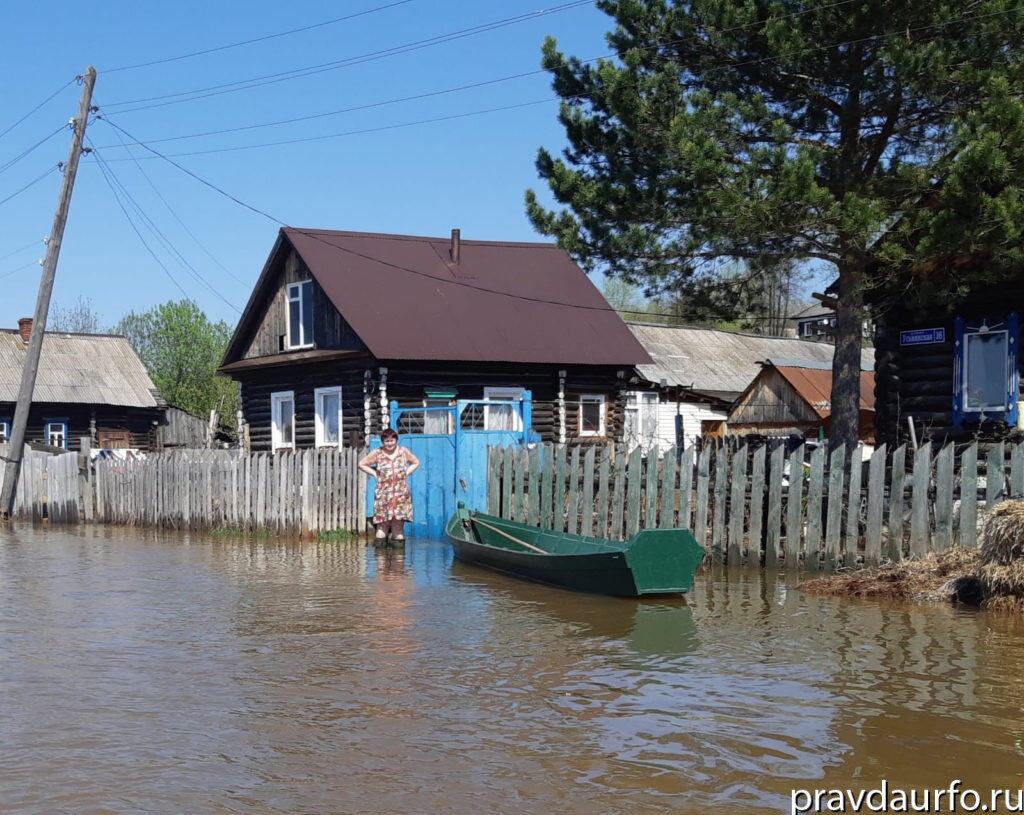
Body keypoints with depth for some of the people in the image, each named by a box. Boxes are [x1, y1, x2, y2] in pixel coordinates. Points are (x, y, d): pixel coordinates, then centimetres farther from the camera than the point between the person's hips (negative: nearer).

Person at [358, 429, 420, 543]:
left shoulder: (404, 451, 8)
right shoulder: (377, 453, 3)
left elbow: (415, 462, 23)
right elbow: (362, 464, 13)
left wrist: (406, 473, 9)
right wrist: (374, 474, 3)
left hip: (401, 494, 1)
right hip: (383, 494, -1)